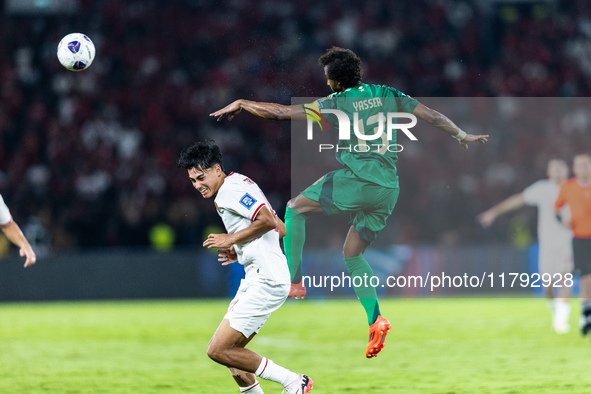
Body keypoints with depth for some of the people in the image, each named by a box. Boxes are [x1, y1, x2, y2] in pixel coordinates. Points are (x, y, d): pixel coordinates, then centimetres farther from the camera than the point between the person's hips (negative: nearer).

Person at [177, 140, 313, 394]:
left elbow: (267, 220, -23)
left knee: (218, 350, -12)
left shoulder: (229, 190, -10)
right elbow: (280, 228, 24)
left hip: (265, 282, -11)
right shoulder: (239, 184, 21)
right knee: (228, 349, 14)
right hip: (257, 278, 11)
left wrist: (231, 239, -12)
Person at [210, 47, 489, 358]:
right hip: (388, 189, 6)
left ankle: (293, 282, 4)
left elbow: (281, 112, -3)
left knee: (295, 208, 13)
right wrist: (461, 135, 32)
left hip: (356, 181, -6)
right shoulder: (388, 95, 10)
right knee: (352, 254, 17)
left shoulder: (337, 104, -4)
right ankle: (376, 320, 3)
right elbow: (434, 117, 14)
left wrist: (241, 104, 10)